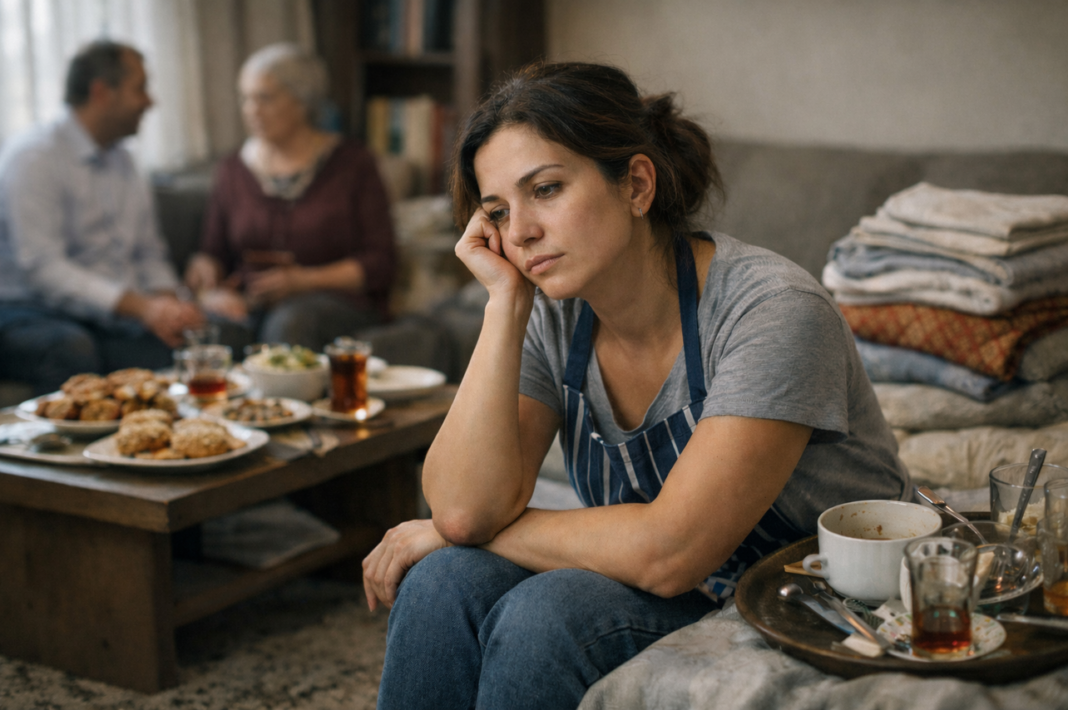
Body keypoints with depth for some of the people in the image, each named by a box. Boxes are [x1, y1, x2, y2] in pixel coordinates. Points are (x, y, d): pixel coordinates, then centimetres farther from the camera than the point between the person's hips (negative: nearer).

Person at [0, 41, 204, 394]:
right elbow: (42, 268, -19)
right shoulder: (32, 157, -8)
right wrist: (141, 307, -29)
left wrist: (165, 300, -3)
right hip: (31, 312, -6)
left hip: (113, 316, 6)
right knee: (72, 349, -41)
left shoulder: (122, 162, 19)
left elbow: (150, 255, 22)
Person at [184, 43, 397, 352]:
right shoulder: (234, 170, 17)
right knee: (215, 327, -34)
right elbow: (213, 252, 17)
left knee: (290, 322, -37)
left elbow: (380, 263, 0)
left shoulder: (352, 164, 6)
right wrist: (210, 290, -8)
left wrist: (303, 280, -12)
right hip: (251, 307, 2)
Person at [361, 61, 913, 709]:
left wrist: (467, 532, -15)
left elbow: (666, 551, -27)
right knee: (444, 582, -20)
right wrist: (506, 300, -19)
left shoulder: (771, 309, -23)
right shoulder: (554, 316, -4)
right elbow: (465, 508, -17)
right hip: (681, 602, 5)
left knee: (547, 613, -28)